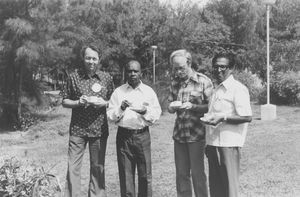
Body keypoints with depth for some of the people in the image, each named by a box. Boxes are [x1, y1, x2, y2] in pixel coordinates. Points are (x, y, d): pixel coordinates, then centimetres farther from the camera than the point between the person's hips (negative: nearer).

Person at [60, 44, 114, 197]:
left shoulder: (106, 78, 6)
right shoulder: (74, 77, 2)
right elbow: (65, 102, 7)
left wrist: (104, 103, -9)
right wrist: (79, 102, -12)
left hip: (99, 129, 1)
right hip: (77, 129, -1)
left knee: (98, 167, 8)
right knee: (73, 166, -2)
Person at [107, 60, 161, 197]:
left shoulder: (149, 91, 6)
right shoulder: (118, 92, 4)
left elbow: (157, 113, 4)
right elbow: (110, 115, 1)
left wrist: (145, 112, -15)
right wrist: (121, 109, -17)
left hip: (143, 135, 0)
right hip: (124, 136, 0)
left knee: (145, 175, 3)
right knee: (126, 175, 5)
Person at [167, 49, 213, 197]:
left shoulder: (203, 81, -5)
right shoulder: (175, 83, 10)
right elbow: (169, 108, 13)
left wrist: (193, 107, -21)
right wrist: (172, 106, -9)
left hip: (197, 134, -5)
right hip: (179, 134, 5)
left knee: (197, 173, 1)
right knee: (181, 174, 9)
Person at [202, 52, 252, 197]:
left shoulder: (238, 89, -10)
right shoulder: (217, 89, 16)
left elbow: (247, 117, -17)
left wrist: (223, 118, -22)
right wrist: (208, 118, 10)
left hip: (228, 145, -8)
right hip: (213, 143, 8)